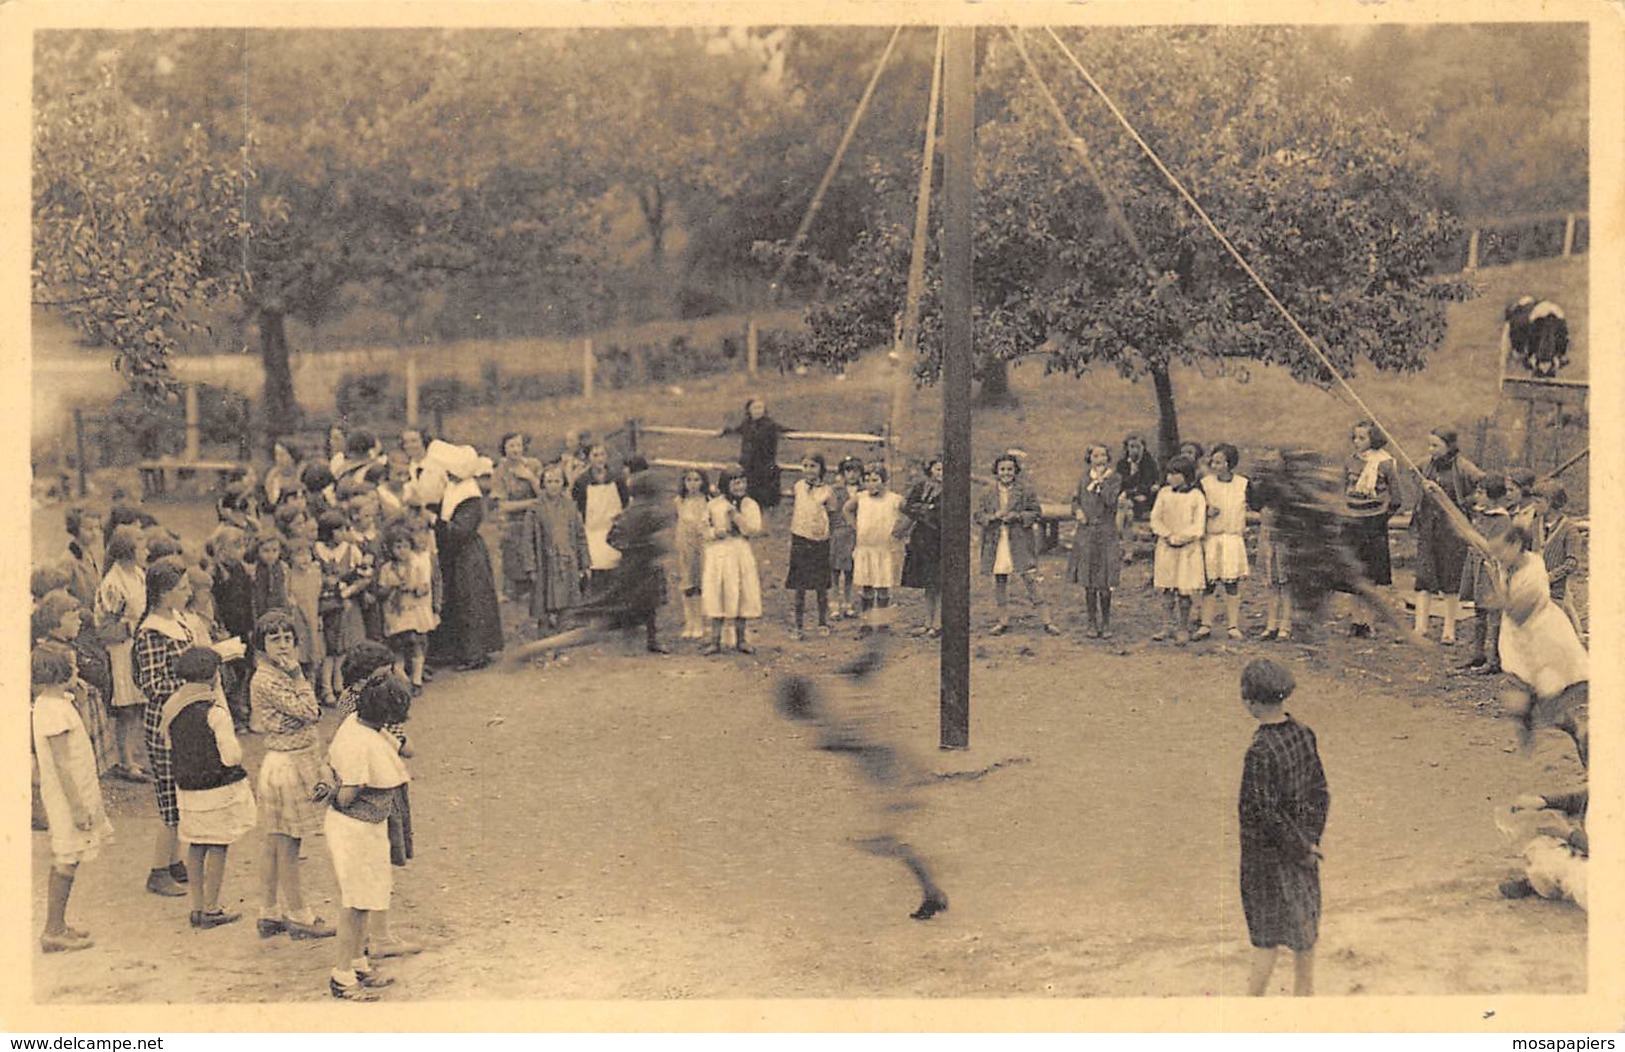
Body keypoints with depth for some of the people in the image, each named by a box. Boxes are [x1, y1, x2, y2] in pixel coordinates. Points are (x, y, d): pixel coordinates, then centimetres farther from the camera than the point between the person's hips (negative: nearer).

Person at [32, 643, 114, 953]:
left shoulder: (52, 703, 9)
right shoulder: (54, 709, -21)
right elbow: (62, 765, -23)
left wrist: (91, 797, 23)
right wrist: (78, 807, -22)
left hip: (75, 793, 10)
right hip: (68, 798, -10)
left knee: (65, 863, 14)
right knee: (66, 863, -3)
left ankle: (57, 927, 21)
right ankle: (54, 931, 4)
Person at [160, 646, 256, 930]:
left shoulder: (172, 707, 0)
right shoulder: (215, 712, -20)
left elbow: (169, 743, 13)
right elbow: (232, 757, -18)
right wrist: (233, 741, 1)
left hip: (186, 787, 7)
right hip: (218, 787, -6)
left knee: (195, 846, 15)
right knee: (218, 846, 4)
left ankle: (197, 907, 21)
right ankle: (211, 910, 10)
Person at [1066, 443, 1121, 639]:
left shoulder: (1114, 478, 0)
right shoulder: (1084, 479, 10)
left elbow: (1110, 501, -13)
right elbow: (1076, 500, 16)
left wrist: (1102, 481, -12)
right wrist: (1077, 511, -4)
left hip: (1106, 534, -3)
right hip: (1086, 533, 3)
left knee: (1104, 584, -2)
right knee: (1088, 583, 5)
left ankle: (1106, 623, 11)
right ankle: (1092, 622, 15)